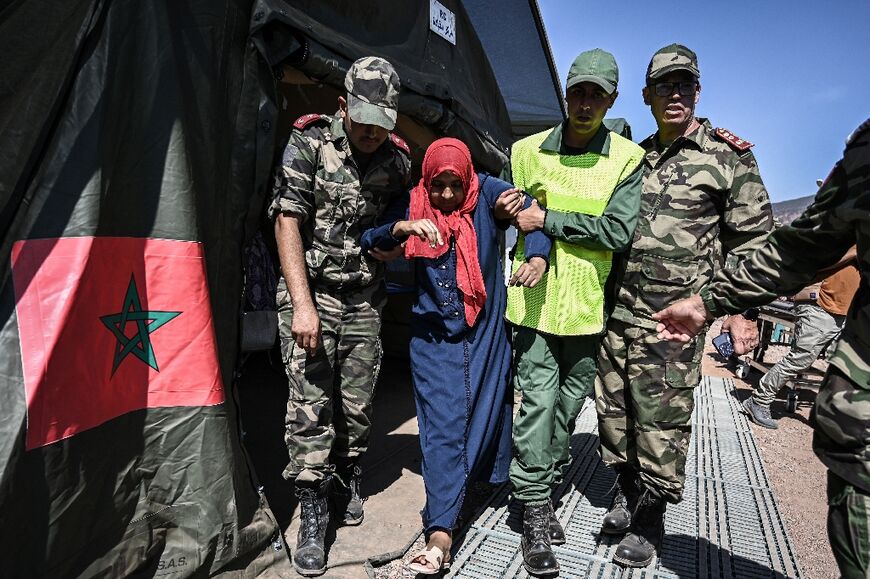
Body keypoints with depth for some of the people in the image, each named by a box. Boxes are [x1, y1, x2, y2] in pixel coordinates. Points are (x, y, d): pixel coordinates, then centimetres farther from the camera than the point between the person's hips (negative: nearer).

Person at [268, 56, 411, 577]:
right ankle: (313, 513, 11)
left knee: (358, 403, 8)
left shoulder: (397, 159, 5)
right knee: (311, 406, -5)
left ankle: (349, 479, 34)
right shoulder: (309, 143, -6)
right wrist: (303, 304, -17)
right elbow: (287, 223, -11)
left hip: (364, 300, 3)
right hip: (311, 293, -3)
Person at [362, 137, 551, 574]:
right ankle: (440, 531, 2)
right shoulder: (414, 205, 1)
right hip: (434, 334, 0)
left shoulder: (487, 193, -3)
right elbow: (369, 239, -5)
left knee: (485, 414, 12)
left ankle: (482, 479, 41)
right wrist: (402, 227, -24)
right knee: (443, 425, -4)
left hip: (486, 330, 1)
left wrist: (537, 258, -29)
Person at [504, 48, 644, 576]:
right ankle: (536, 517, 11)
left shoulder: (628, 158, -1)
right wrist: (528, 254, -2)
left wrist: (548, 220, -17)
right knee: (537, 404, -4)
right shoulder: (527, 151, 3)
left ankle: (547, 490, 35)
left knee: (569, 405, 14)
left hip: (590, 307, 1)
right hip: (537, 302, -1)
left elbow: (618, 232, -13)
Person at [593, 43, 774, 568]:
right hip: (620, 308, 5)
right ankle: (627, 491, 35)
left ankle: (650, 520, 22)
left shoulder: (728, 157, -1)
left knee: (662, 419, 1)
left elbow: (752, 239, 0)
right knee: (614, 408, 13)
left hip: (675, 316, -5)